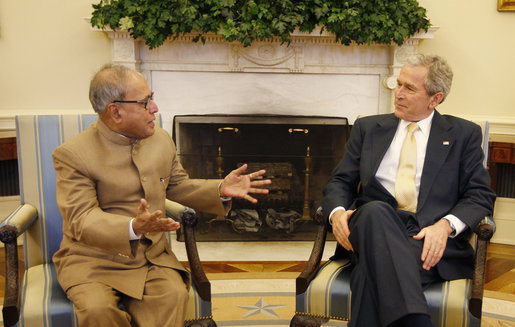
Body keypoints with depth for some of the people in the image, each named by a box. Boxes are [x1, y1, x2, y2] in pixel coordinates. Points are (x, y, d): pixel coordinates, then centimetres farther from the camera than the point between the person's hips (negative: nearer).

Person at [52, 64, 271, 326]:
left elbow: (178, 186, 19)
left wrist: (220, 190, 0)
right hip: (93, 260, -3)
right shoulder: (72, 154, -10)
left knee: (173, 296, -26)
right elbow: (81, 219, -18)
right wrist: (134, 228, -36)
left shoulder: (161, 140, 8)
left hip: (150, 256, 3)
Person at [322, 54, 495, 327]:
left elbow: (480, 195, 8)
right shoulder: (368, 128, 21)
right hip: (372, 224, 2)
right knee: (375, 210, -38)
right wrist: (337, 212, -7)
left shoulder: (464, 134, 16)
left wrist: (446, 225, -13)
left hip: (430, 241, -1)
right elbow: (340, 181, 17)